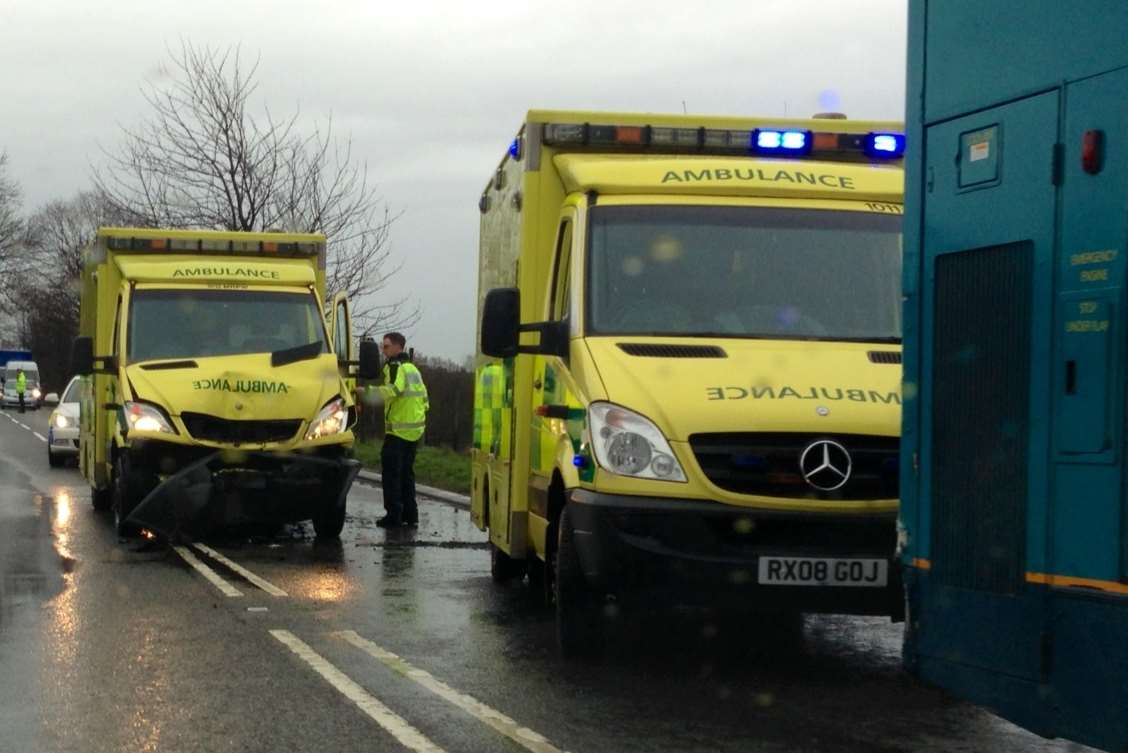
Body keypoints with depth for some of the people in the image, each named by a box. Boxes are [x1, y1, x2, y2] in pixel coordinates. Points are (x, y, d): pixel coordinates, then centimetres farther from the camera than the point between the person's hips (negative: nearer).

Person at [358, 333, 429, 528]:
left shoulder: (396, 367, -11)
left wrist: (367, 391, -32)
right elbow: (424, 396, 22)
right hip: (415, 430, 9)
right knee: (406, 473, 16)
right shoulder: (412, 368, 18)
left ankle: (393, 516, -7)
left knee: (391, 473, -4)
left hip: (398, 430, -9)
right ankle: (410, 514, 17)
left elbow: (392, 390, -29)